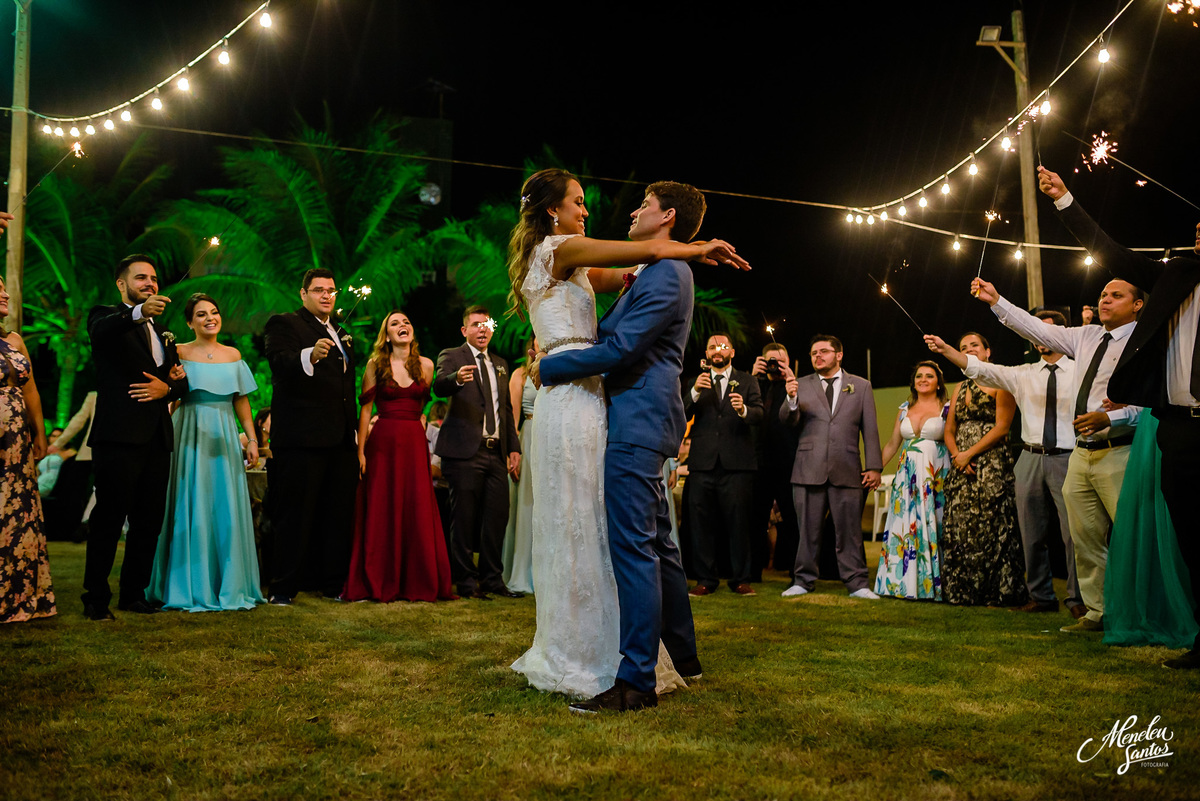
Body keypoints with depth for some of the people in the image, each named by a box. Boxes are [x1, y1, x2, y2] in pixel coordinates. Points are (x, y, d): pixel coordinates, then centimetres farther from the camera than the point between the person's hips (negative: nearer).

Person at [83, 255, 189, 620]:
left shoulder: (161, 332, 23)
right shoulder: (108, 317, 2)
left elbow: (182, 381, 20)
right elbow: (100, 330, -24)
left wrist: (167, 388, -4)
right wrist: (139, 312, -44)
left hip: (156, 436, 7)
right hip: (120, 435, -7)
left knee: (149, 520, 9)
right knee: (109, 518, -5)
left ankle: (134, 593, 18)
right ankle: (96, 598, 1)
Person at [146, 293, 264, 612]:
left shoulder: (233, 355, 11)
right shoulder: (180, 353, 1)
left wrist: (252, 438, 8)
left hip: (225, 439, 3)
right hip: (191, 438, -3)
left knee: (227, 510, 5)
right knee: (192, 511, -1)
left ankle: (229, 585, 15)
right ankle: (191, 586, 9)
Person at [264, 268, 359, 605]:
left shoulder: (342, 334, 23)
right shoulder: (284, 324, 1)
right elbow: (280, 362, -19)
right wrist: (310, 355, -40)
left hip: (340, 439, 7)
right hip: (301, 438, -7)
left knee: (338, 513, 9)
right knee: (294, 513, -4)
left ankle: (332, 581, 18)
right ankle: (283, 587, 2)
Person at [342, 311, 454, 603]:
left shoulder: (425, 365, 8)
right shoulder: (375, 364, 2)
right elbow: (365, 409, 1)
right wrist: (360, 450, -4)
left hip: (415, 442, 2)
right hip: (383, 442, -2)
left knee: (418, 511, 0)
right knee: (380, 511, 0)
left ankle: (418, 582, 9)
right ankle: (378, 583, 8)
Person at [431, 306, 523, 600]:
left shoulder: (500, 364, 20)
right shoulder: (451, 356, 2)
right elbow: (439, 387, -18)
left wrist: (514, 447, 13)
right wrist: (456, 378, -41)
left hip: (496, 452, 6)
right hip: (465, 451, -6)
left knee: (497, 517, 5)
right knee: (464, 519, -2)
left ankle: (492, 579, 15)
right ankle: (466, 581, 6)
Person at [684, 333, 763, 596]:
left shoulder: (747, 382, 13)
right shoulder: (697, 382, 16)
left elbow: (759, 414, -1)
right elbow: (682, 415, 2)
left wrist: (743, 409, -23)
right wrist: (695, 392, -15)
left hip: (737, 463, -1)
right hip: (704, 462, 1)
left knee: (738, 522, -1)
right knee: (702, 522, 2)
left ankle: (740, 579, 7)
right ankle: (706, 579, 10)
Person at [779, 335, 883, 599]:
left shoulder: (861, 386, 11)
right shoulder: (802, 384, 10)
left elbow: (870, 429, 8)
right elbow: (788, 419, -1)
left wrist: (874, 467, 0)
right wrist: (791, 398, -23)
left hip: (847, 470, 0)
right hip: (809, 469, 1)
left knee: (849, 531, 1)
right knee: (807, 530, 5)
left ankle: (857, 584, 8)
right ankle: (803, 581, 14)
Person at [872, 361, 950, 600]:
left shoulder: (947, 409, 2)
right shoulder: (905, 409, 15)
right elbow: (892, 445, 18)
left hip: (935, 476, -4)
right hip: (907, 476, 4)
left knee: (932, 525, -5)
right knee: (903, 526, 0)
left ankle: (932, 585, 1)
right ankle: (903, 583, 6)